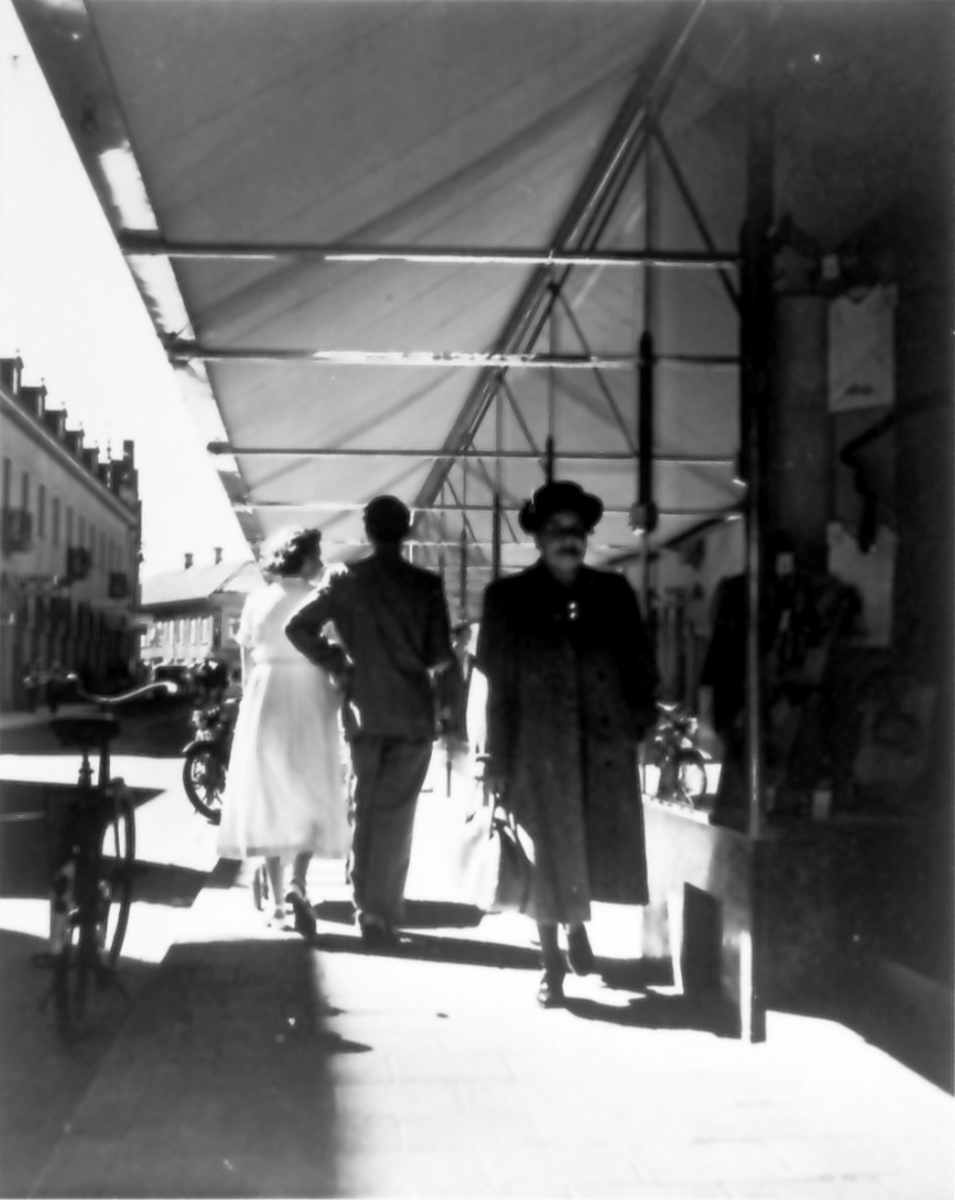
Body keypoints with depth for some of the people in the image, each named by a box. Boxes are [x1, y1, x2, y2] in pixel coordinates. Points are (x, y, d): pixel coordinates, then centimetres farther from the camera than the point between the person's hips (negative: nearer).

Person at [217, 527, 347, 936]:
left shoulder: (256, 600, 6)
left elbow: (246, 662, 9)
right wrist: (337, 699, 1)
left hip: (264, 702, 3)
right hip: (308, 701, -3)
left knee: (268, 797, 9)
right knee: (312, 795, 7)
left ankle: (276, 897, 11)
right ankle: (297, 882, -14)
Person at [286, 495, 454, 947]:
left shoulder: (346, 582, -2)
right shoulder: (426, 585, -8)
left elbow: (298, 628, -5)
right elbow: (440, 655, -8)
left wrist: (338, 664, 4)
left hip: (364, 710, 2)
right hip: (412, 713, -2)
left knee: (366, 809, 16)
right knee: (396, 814, 4)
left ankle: (366, 905, 20)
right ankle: (382, 911, 3)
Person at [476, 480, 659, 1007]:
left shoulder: (613, 592, 9)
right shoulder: (508, 597, 2)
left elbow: (640, 666, 13)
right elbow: (499, 684, 0)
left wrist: (639, 721, 1)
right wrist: (498, 760, -3)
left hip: (605, 745, 3)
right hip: (541, 749, -2)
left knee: (601, 850, 7)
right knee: (550, 857, 2)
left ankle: (578, 926, 36)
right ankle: (551, 963, 16)